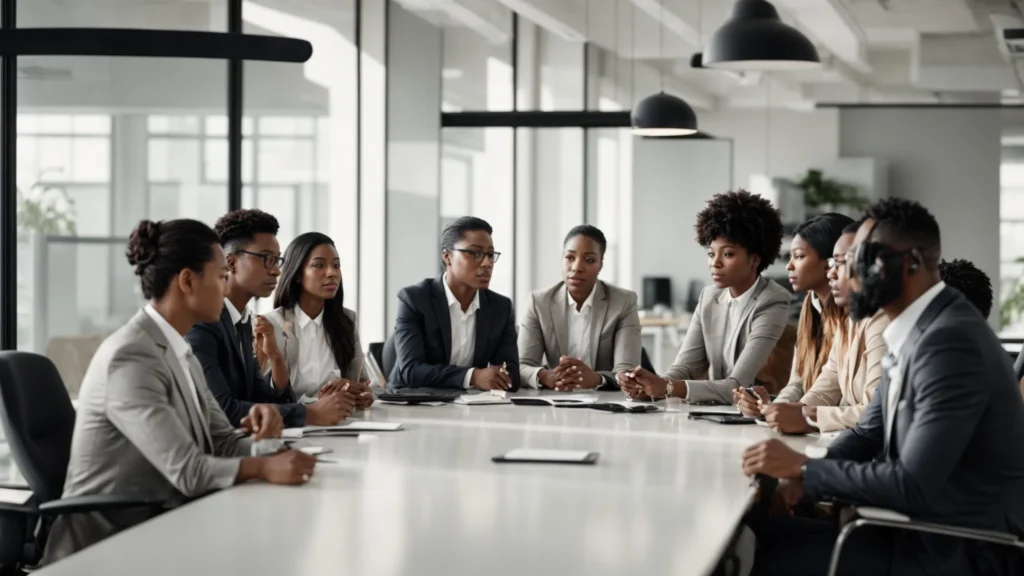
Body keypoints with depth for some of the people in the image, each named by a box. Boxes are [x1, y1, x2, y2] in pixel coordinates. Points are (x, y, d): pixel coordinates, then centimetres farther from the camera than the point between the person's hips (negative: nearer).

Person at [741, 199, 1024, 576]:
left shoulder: (951, 342, -23)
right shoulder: (917, 330, 8)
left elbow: (913, 485, -26)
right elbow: (869, 433, 14)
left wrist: (803, 468, -16)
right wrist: (806, 478, -4)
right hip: (927, 525, 9)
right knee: (760, 534, 4)